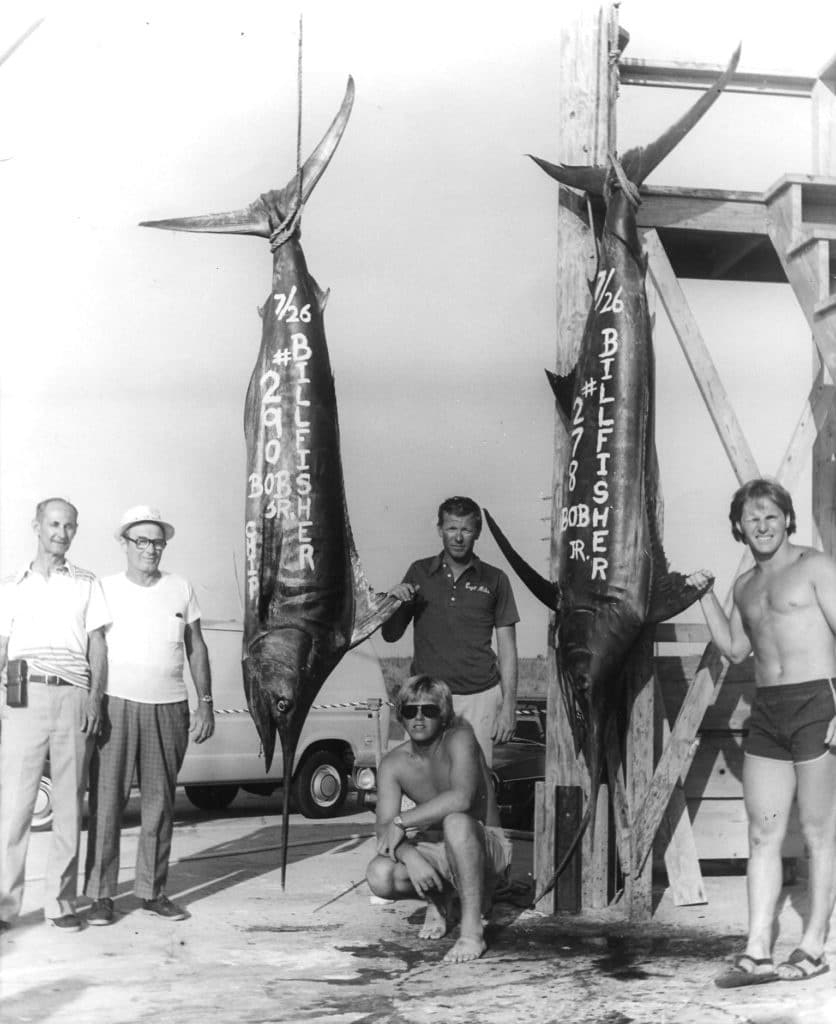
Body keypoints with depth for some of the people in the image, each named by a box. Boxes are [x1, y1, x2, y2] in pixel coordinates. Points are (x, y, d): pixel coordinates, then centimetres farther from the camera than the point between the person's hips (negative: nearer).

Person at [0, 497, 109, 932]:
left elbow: (97, 646, 9)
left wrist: (94, 698, -4)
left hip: (73, 698, 1)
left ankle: (61, 902, 9)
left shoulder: (86, 584, 14)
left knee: (69, 805, 2)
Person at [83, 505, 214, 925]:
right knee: (107, 800, -5)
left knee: (159, 802, 7)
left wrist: (205, 703, 6)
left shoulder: (181, 589, 9)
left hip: (168, 708, 3)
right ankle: (100, 894, 2)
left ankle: (153, 890, 16)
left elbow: (196, 650, 13)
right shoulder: (106, 589, 3)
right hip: (117, 706, -2)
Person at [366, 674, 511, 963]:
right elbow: (384, 830, -10)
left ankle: (472, 931, -27)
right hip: (438, 854, 5)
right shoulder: (393, 764, -4)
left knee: (455, 821, -38)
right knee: (379, 876, -22)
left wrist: (402, 821, -28)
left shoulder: (460, 739, -18)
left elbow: (461, 798, -35)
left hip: (488, 847, -5)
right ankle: (437, 900, 11)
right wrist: (409, 856, -32)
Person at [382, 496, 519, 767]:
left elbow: (507, 648, 7)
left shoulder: (494, 580, 7)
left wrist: (509, 705, 0)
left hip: (480, 696, -1)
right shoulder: (419, 573, 10)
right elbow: (390, 634, 13)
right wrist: (395, 602, -7)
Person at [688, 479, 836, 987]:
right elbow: (735, 649, 22)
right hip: (766, 711, 6)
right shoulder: (745, 585, 17)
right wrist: (705, 596, 13)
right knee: (763, 835, 4)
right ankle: (758, 953, 7)